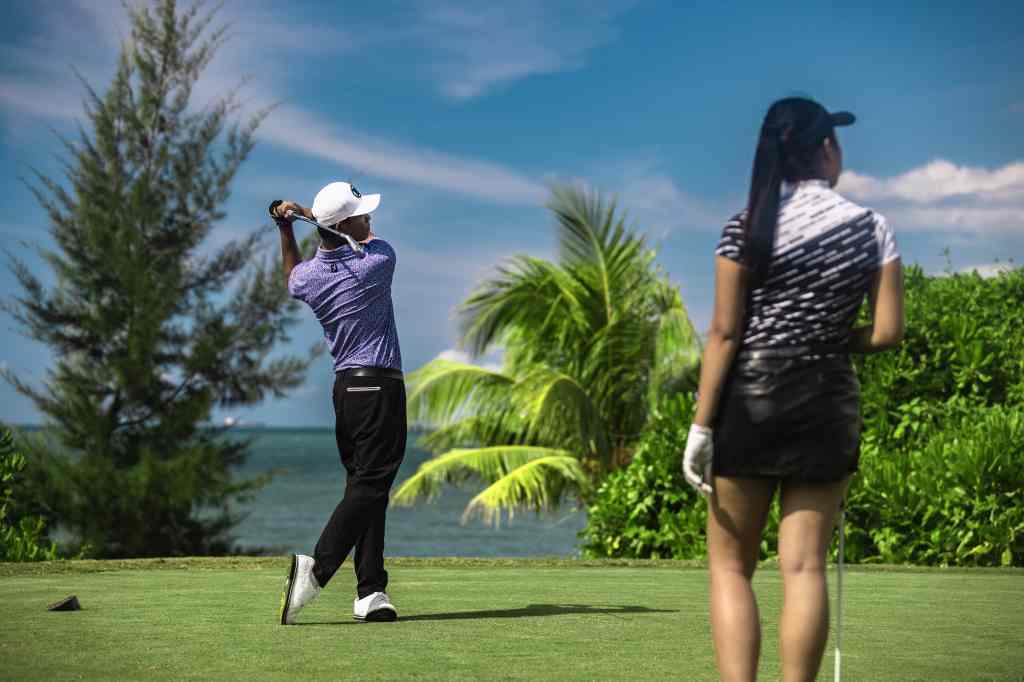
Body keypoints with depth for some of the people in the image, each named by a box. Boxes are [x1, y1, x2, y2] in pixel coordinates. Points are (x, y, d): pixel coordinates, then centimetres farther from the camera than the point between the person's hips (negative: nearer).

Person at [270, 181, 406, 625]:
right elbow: (369, 238, 14)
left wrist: (287, 228, 21)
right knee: (369, 487, -9)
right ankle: (318, 567, -24)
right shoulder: (378, 261, -11)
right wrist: (304, 214, 17)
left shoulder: (308, 278, 3)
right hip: (380, 388, -7)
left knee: (364, 487, 10)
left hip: (344, 388, 7)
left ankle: (371, 592, 7)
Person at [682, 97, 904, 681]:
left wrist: (701, 425, -7)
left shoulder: (748, 228, -5)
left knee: (730, 566, 5)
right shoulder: (871, 227, 1)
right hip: (830, 401, 2)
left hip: (750, 399, -2)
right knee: (805, 567, 4)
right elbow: (888, 332, -2)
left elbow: (725, 332, -9)